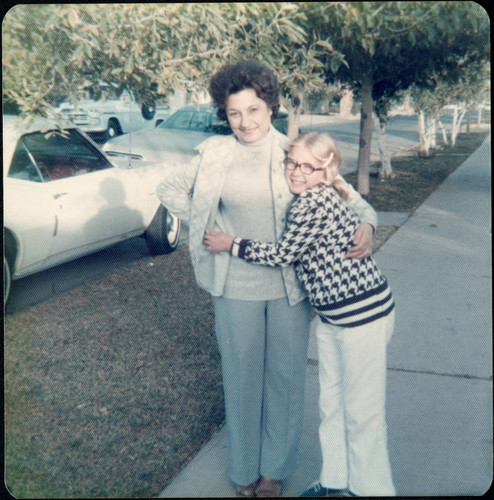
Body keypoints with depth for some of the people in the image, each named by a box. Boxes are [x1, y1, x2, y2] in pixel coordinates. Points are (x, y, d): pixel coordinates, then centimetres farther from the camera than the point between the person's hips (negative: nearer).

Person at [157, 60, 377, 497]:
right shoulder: (215, 155, -2)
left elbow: (345, 196, 3)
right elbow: (170, 189, 10)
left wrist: (367, 222, -17)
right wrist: (211, 228, 3)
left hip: (290, 285, 0)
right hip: (237, 286, 0)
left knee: (286, 376, 12)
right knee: (243, 376, 12)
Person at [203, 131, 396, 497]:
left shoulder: (315, 202, -22)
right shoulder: (317, 198, 6)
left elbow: (283, 254, -16)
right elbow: (295, 255, 17)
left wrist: (231, 245, -7)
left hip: (364, 315, -10)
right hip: (331, 316, 10)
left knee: (362, 411, 5)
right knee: (331, 403, 19)